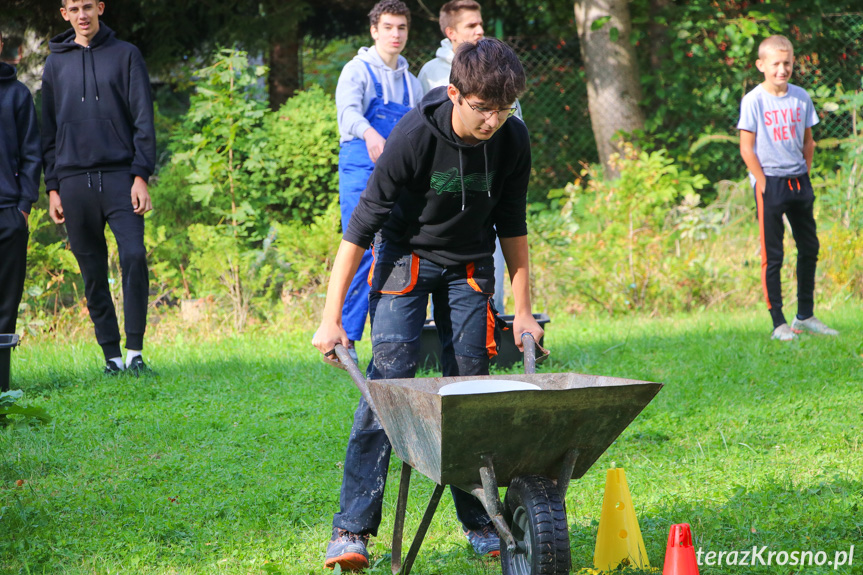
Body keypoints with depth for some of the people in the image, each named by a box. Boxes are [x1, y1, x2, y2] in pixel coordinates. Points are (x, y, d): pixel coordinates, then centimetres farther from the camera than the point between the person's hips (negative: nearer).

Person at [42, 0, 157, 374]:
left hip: (120, 176, -2)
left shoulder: (125, 55, 7)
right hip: (74, 181, 2)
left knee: (133, 255, -17)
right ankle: (111, 353, 9)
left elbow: (143, 119, 2)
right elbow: (49, 131, 14)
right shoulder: (56, 64, 13)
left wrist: (141, 175, -8)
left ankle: (135, 349, -10)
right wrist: (52, 187, 6)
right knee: (93, 273, 3)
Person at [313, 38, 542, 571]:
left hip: (470, 267, 3)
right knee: (388, 380, -15)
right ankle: (353, 528, -16)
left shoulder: (512, 140, -15)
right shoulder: (415, 135, -26)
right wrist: (331, 318, -20)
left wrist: (524, 310, 3)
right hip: (407, 257, -3)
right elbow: (362, 224, -20)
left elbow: (513, 226, 1)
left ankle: (478, 519, 9)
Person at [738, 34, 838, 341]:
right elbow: (746, 147, -8)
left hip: (799, 180, 6)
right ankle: (779, 324, 1)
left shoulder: (801, 97, 6)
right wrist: (763, 182, -12)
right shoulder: (753, 101, -8)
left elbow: (807, 140, 14)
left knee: (809, 248, 10)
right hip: (770, 182, -6)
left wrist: (805, 173, 5)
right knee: (772, 255, -2)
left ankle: (805, 316, 21)